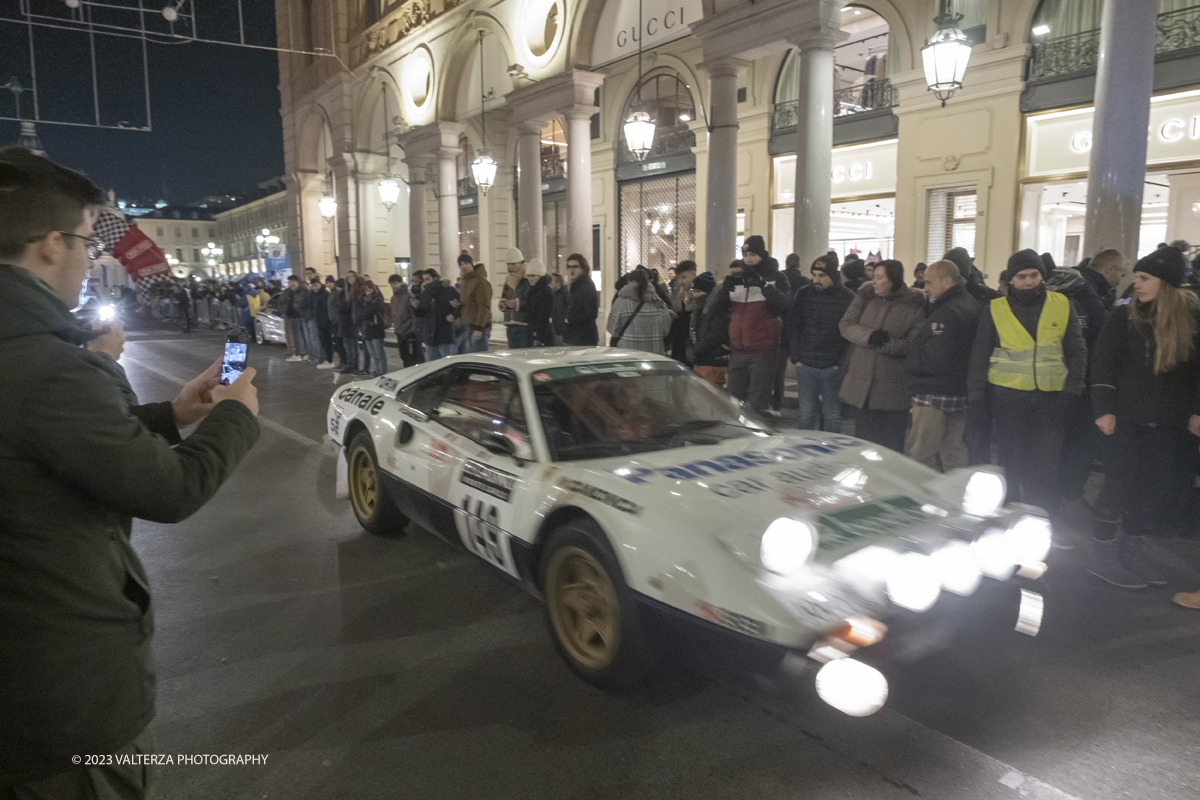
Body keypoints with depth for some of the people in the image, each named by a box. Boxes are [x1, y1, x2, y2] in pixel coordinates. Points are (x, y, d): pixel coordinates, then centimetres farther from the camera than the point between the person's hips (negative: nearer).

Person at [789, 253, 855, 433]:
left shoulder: (848, 298, -4)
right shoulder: (803, 294, 4)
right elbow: (793, 328, 7)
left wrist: (842, 363, -8)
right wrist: (795, 358, 2)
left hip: (833, 368, -2)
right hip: (805, 366, 2)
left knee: (832, 416, 5)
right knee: (807, 414, 8)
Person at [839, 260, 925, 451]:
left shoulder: (914, 305, -8)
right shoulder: (866, 296, 3)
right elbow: (846, 324, -2)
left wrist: (887, 343, -25)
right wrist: (869, 336, -19)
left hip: (894, 387, -4)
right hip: (864, 382, 4)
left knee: (893, 444, 6)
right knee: (865, 437, 16)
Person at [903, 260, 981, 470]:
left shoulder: (947, 313, -19)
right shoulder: (970, 304, 13)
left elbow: (935, 359, -24)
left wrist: (908, 365, -9)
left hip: (935, 396, -10)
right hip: (960, 391, 10)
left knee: (920, 457, -4)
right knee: (955, 453, 17)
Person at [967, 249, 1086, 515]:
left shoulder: (1062, 306, 5)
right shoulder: (995, 309, 2)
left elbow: (1077, 351, 9)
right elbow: (979, 356, 5)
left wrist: (1072, 388, -1)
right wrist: (976, 398, 1)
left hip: (1050, 396, 1)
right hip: (1007, 395, -1)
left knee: (1046, 464, 3)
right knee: (1011, 462, 7)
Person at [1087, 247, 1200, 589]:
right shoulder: (1125, 315, -4)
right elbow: (1103, 364, -6)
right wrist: (1104, 409, -13)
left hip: (1170, 423, 3)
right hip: (1126, 417, -3)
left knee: (1159, 488, 8)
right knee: (1119, 483, 2)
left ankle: (1132, 548, 24)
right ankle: (1103, 553, 13)